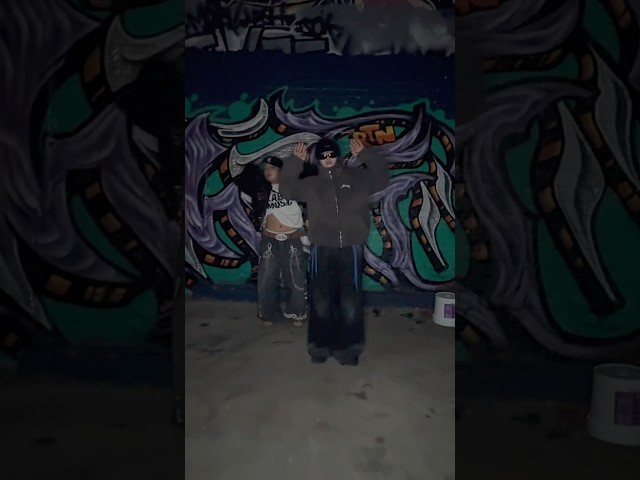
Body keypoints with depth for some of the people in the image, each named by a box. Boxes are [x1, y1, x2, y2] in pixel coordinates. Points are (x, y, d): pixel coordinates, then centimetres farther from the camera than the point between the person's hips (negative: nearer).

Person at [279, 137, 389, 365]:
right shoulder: (311, 184, 10)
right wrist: (294, 161, -2)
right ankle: (320, 347, 16)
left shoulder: (356, 177, 8)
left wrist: (366, 155, -3)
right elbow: (287, 189, 7)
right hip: (322, 250, 1)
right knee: (321, 302, 4)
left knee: (350, 302, 0)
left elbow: (382, 179, 6)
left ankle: (348, 349, 10)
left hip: (351, 249, -1)